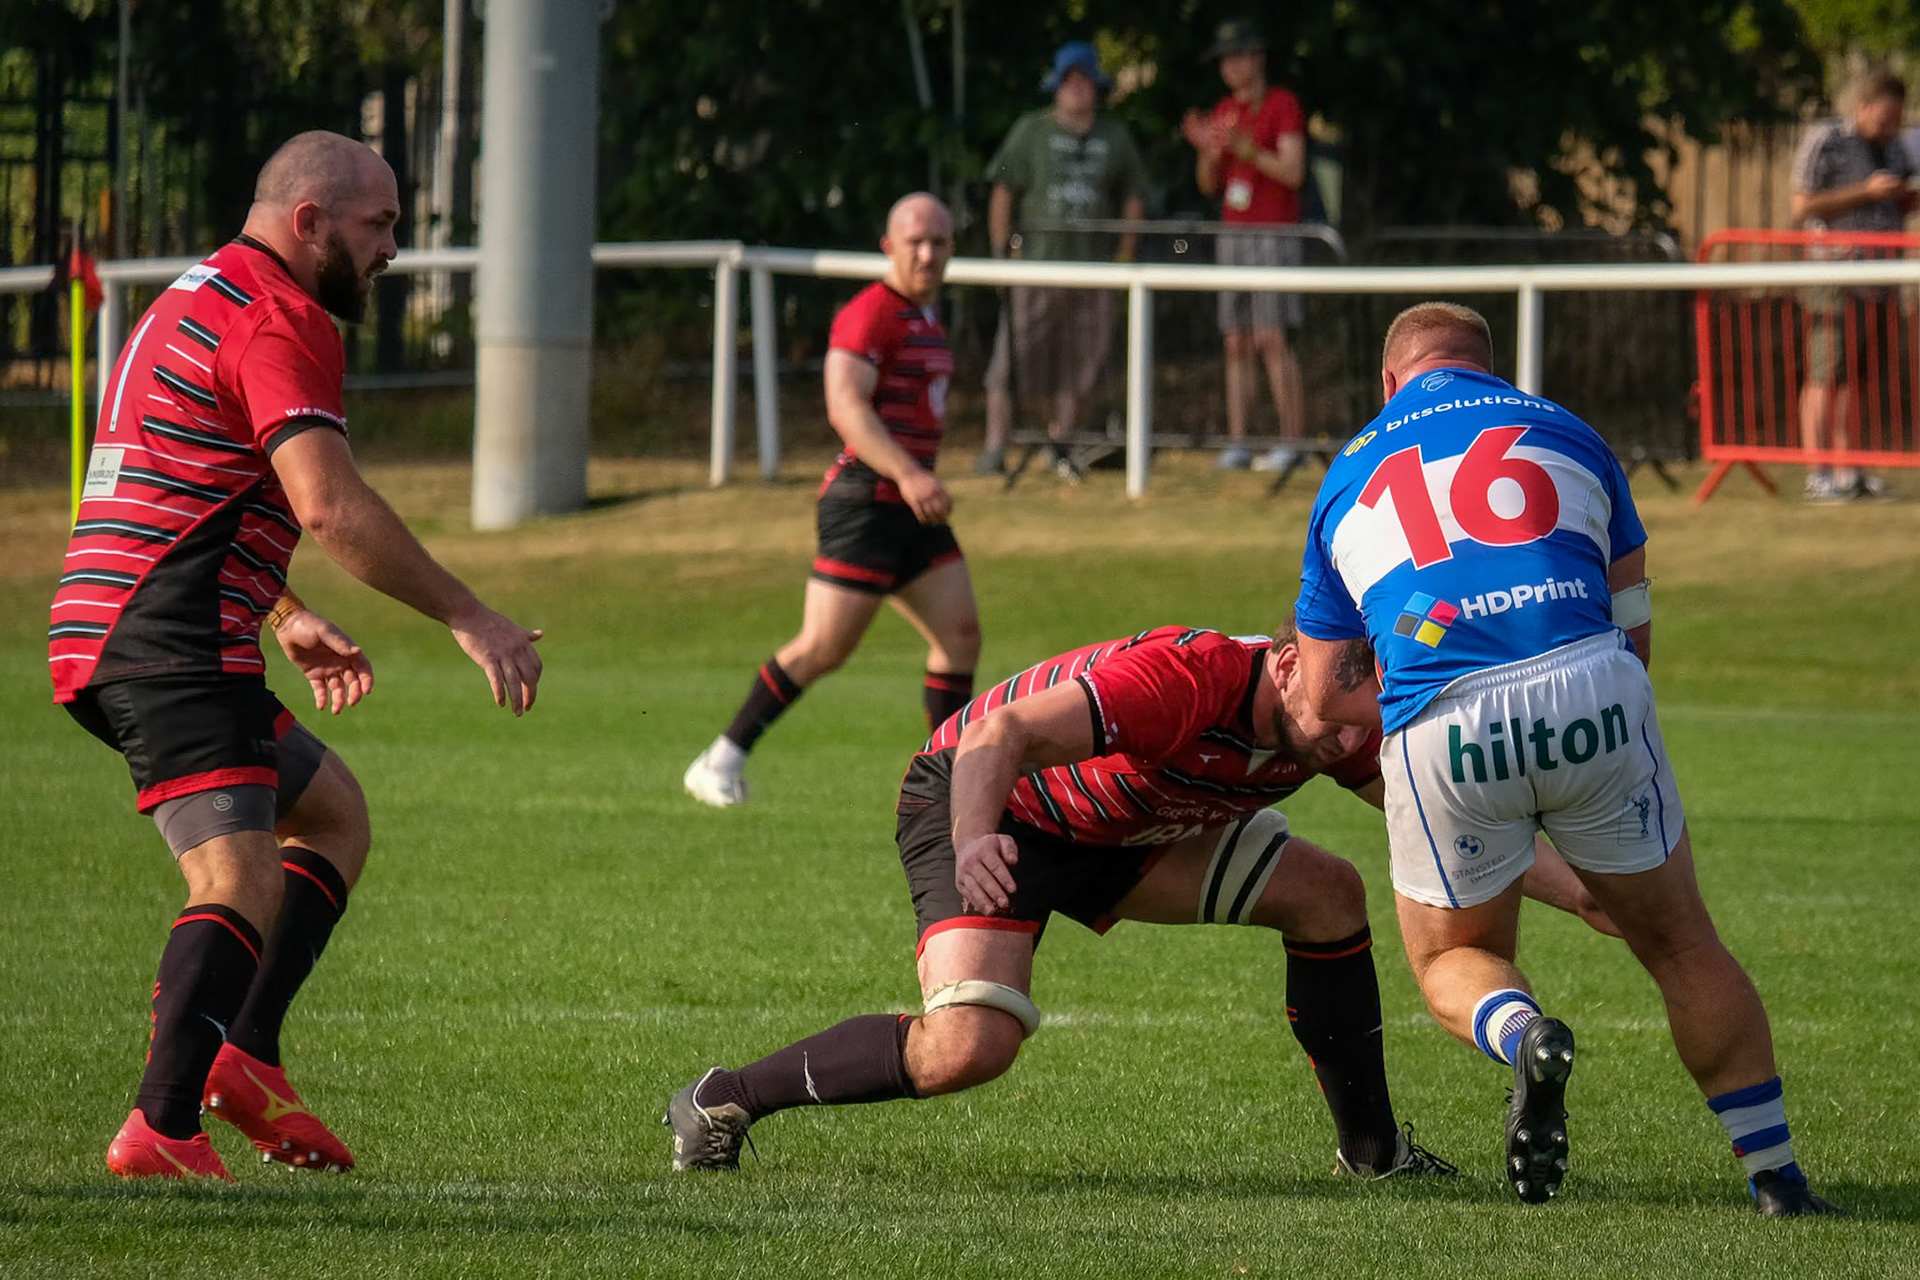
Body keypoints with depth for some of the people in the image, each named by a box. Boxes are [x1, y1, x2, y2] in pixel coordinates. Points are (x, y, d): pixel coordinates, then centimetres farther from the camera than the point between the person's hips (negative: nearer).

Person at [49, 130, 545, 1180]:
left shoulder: (200, 300, 22)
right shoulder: (280, 319, -11)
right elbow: (330, 507, -22)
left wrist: (287, 617, 32)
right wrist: (469, 620, -18)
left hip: (101, 640, 10)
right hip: (173, 650, -10)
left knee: (333, 815, 21)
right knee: (242, 887, -19)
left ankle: (245, 1054, 10)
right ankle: (163, 1125, -31)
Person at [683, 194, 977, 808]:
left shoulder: (925, 319, 18)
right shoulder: (869, 314, -13)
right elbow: (846, 405, -26)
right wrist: (907, 474, -35)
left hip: (914, 508, 9)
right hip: (866, 502, -9)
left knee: (961, 634, 0)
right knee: (823, 648, -9)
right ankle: (722, 761, 2)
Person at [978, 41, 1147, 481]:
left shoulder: (1116, 137, 13)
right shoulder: (1031, 131, 6)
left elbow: (1133, 198, 18)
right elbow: (1003, 193, 5)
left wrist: (1124, 257, 10)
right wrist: (1002, 252, -3)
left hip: (1093, 264, 3)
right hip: (1035, 261, -3)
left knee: (1081, 362, 0)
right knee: (1014, 357, -9)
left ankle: (1060, 444, 12)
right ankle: (996, 448, -7)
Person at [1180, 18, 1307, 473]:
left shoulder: (1283, 105, -5)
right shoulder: (1224, 112, 15)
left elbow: (1293, 173, -14)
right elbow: (1209, 185, 14)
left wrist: (1245, 147, -26)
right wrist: (1206, 149, -6)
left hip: (1274, 236, -6)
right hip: (1233, 236, 6)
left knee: (1272, 339, -13)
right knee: (1237, 345, 3)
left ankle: (1292, 442, -12)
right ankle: (1236, 445, 2)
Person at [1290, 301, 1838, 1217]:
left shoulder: (1346, 479, 24)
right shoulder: (1562, 431, 23)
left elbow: (1326, 698, 22)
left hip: (1439, 728, 0)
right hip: (1589, 694, 0)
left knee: (1452, 963, 21)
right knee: (1680, 944, 18)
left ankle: (1522, 1035, -13)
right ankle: (1776, 1180, 15)